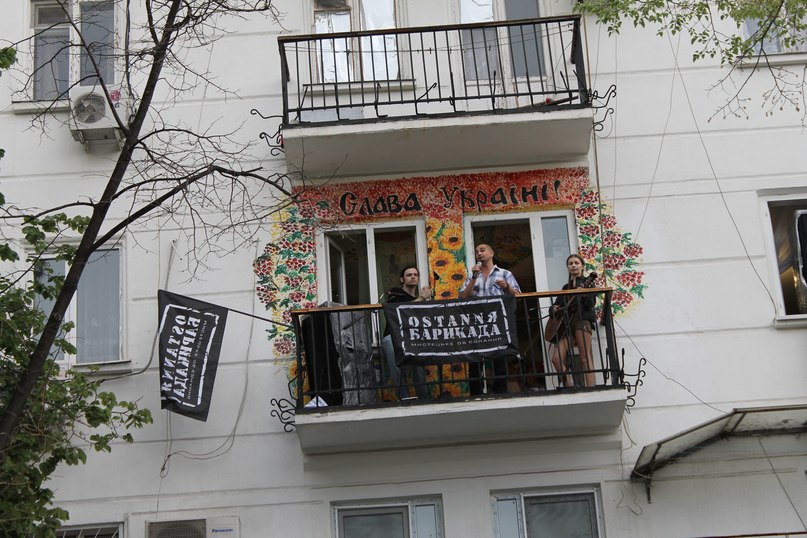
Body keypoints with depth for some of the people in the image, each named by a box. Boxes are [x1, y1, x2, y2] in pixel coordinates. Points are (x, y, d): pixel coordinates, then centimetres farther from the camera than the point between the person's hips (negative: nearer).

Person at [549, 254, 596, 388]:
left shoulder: (586, 284, 8)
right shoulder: (566, 287, 25)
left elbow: (590, 305, -5)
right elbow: (558, 305, 26)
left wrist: (584, 295, -25)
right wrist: (554, 309, 3)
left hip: (582, 319, -6)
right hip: (566, 324, 6)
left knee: (585, 357, -16)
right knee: (556, 358, -10)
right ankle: (570, 387, -3)